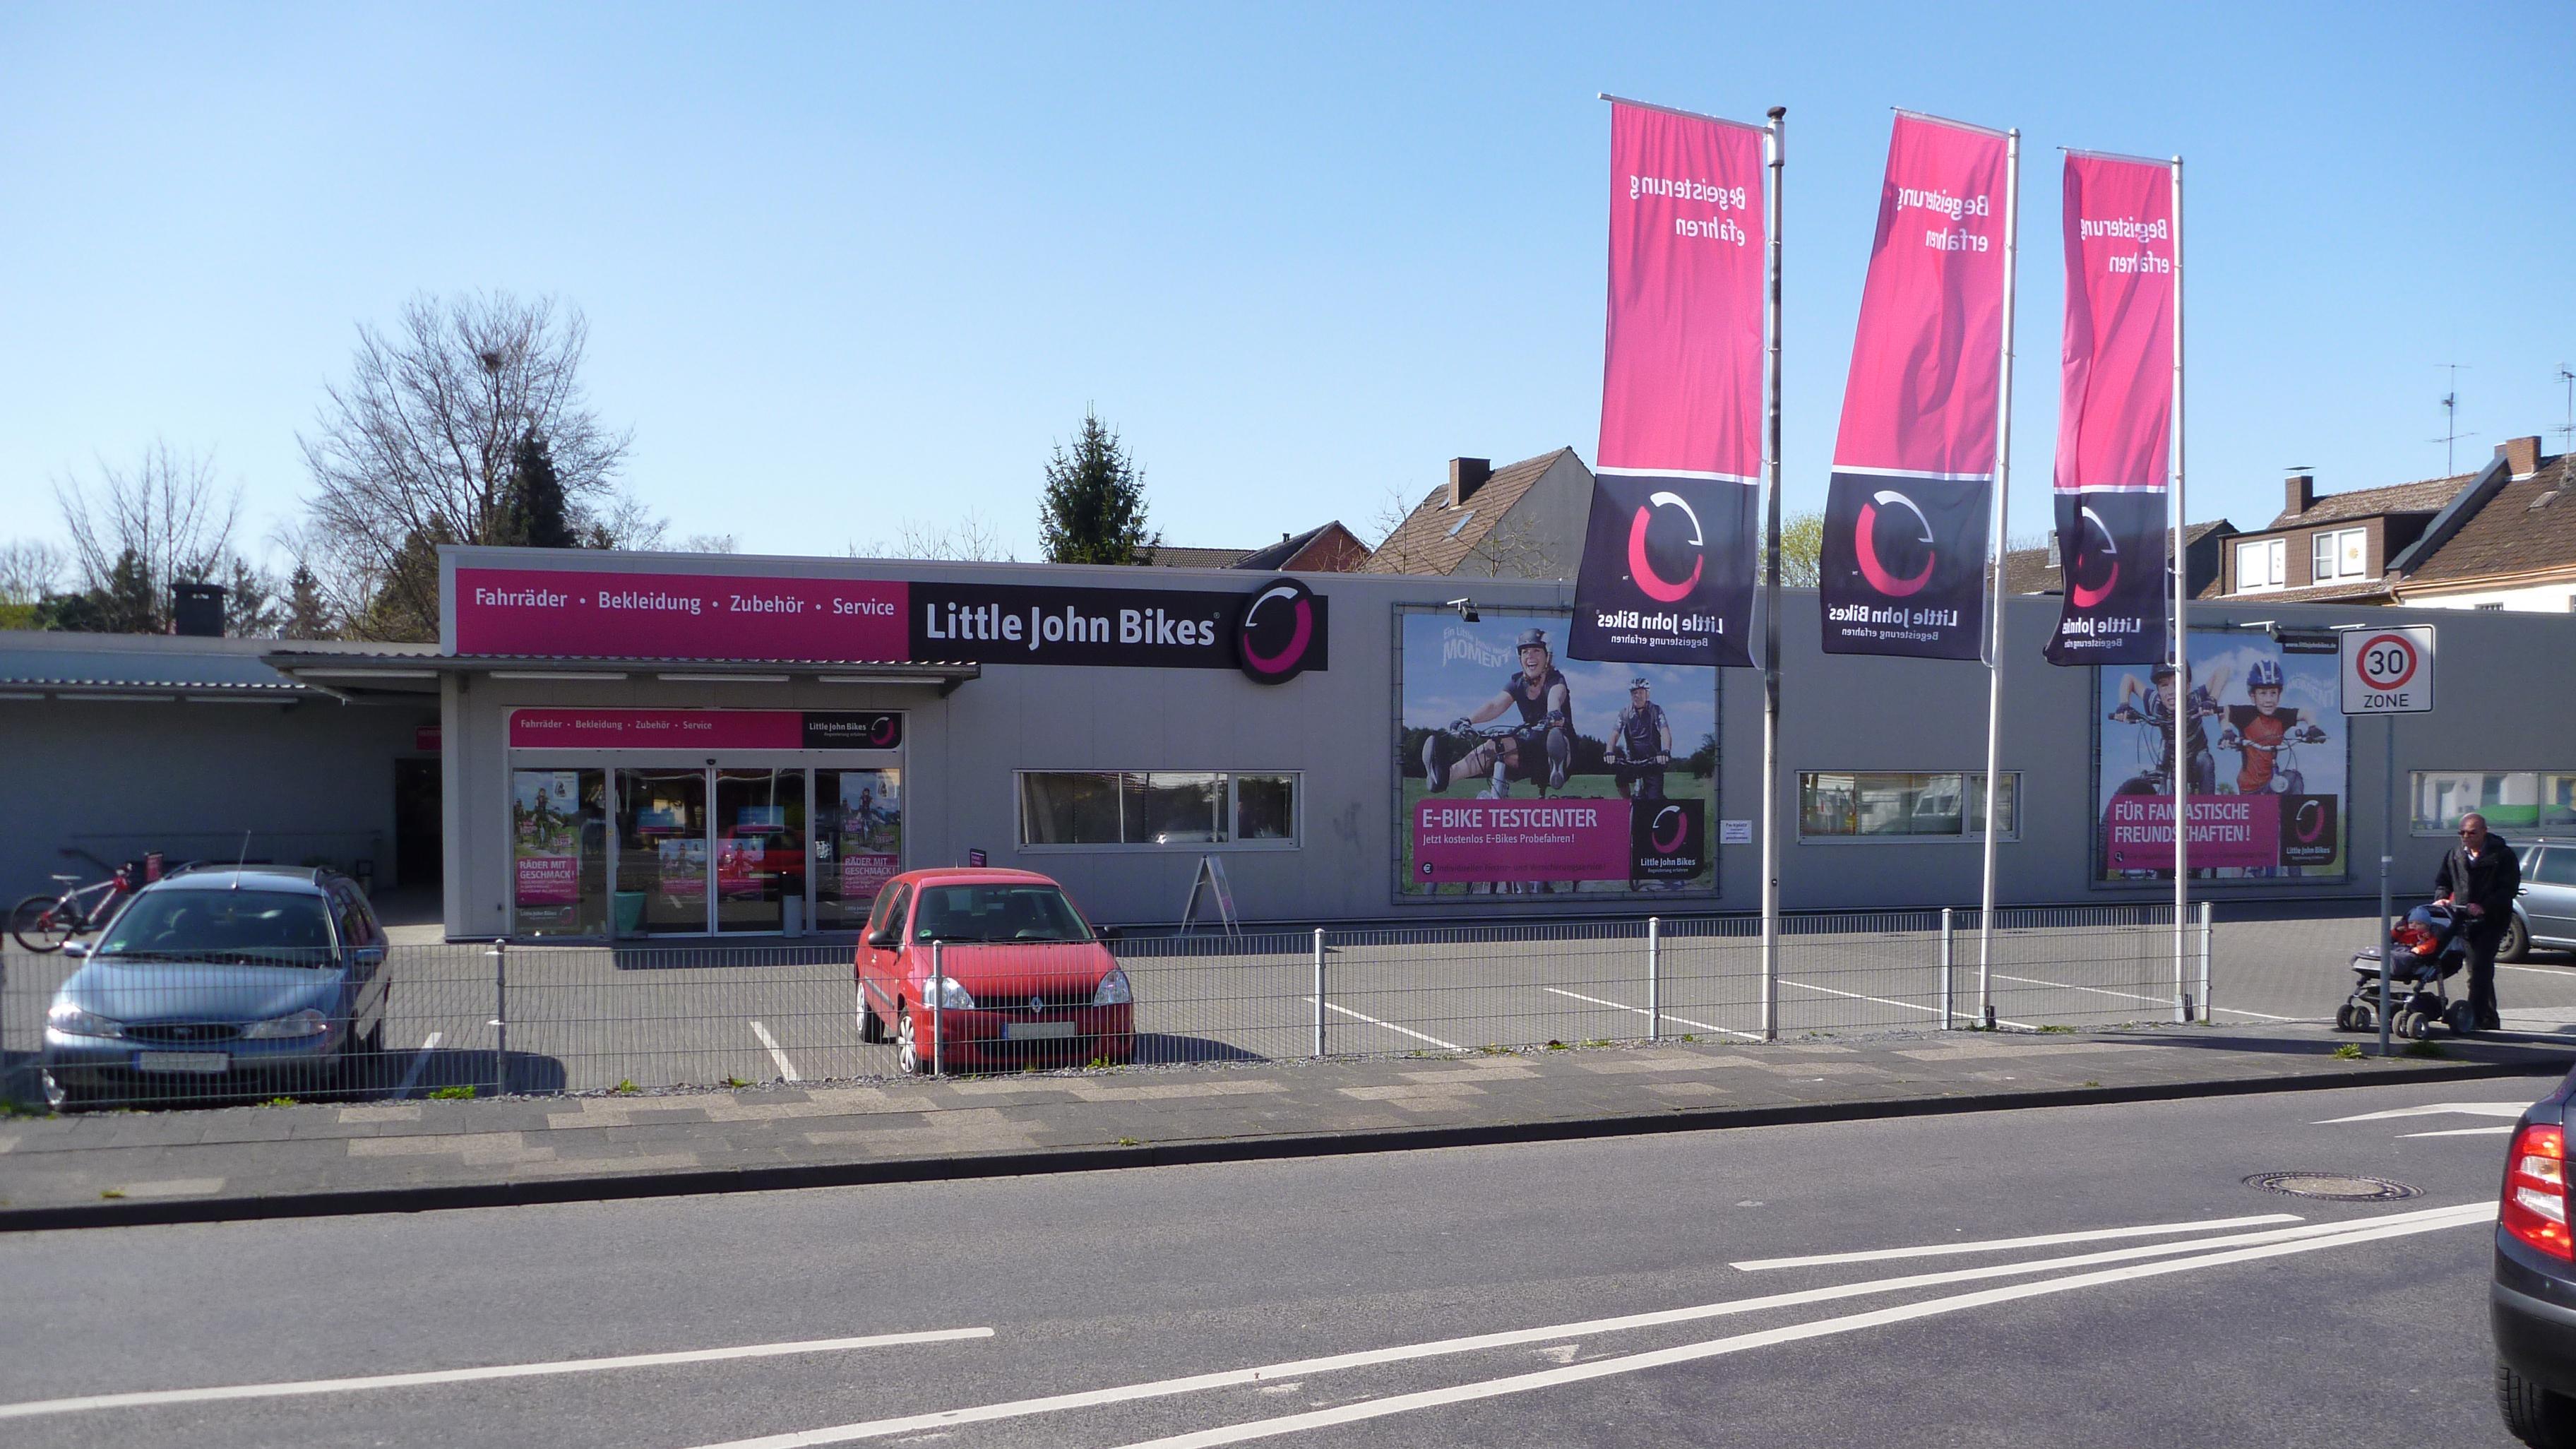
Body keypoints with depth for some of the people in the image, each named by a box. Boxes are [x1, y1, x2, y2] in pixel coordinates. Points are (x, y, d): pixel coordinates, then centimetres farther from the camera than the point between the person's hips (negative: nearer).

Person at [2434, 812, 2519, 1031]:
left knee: (2480, 967, -17)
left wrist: (2484, 907, -22)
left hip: (2492, 920, -6)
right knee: (2478, 969, 12)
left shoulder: (2502, 855, -5)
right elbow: (2443, 880, 22)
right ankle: (2489, 1019, 21)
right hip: (2466, 920, 6)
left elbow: (2509, 889, -11)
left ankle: (2476, 1015, -19)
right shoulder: (2455, 854, 13)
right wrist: (2441, 898, 0)